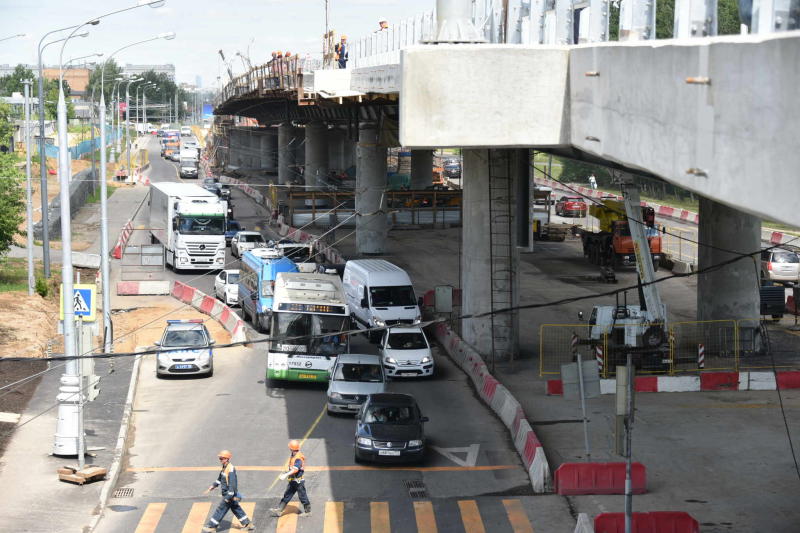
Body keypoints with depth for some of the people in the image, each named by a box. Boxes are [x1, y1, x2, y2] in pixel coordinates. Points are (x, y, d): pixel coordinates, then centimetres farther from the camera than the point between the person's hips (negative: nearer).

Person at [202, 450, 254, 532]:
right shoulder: (224, 468, 7)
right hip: (227, 494, 10)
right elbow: (219, 479, 23)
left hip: (230, 494, -10)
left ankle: (212, 526, 7)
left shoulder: (230, 470, -24)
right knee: (236, 509, 16)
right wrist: (211, 488, 22)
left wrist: (228, 497, -26)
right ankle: (247, 524, 24)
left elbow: (232, 484, -26)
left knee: (221, 509, -1)